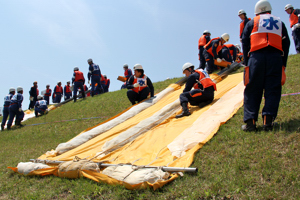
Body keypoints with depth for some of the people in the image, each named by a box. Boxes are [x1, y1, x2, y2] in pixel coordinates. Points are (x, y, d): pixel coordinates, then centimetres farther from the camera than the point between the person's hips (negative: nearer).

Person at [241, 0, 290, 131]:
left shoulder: (252, 23, 17)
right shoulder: (280, 23, 24)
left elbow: (245, 42, 7)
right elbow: (286, 44, 16)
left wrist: (247, 63, 9)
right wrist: (283, 65, 15)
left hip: (256, 57, -1)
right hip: (276, 57, 2)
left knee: (252, 91, 0)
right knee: (272, 90, 1)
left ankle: (250, 122, -7)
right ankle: (268, 121, -10)